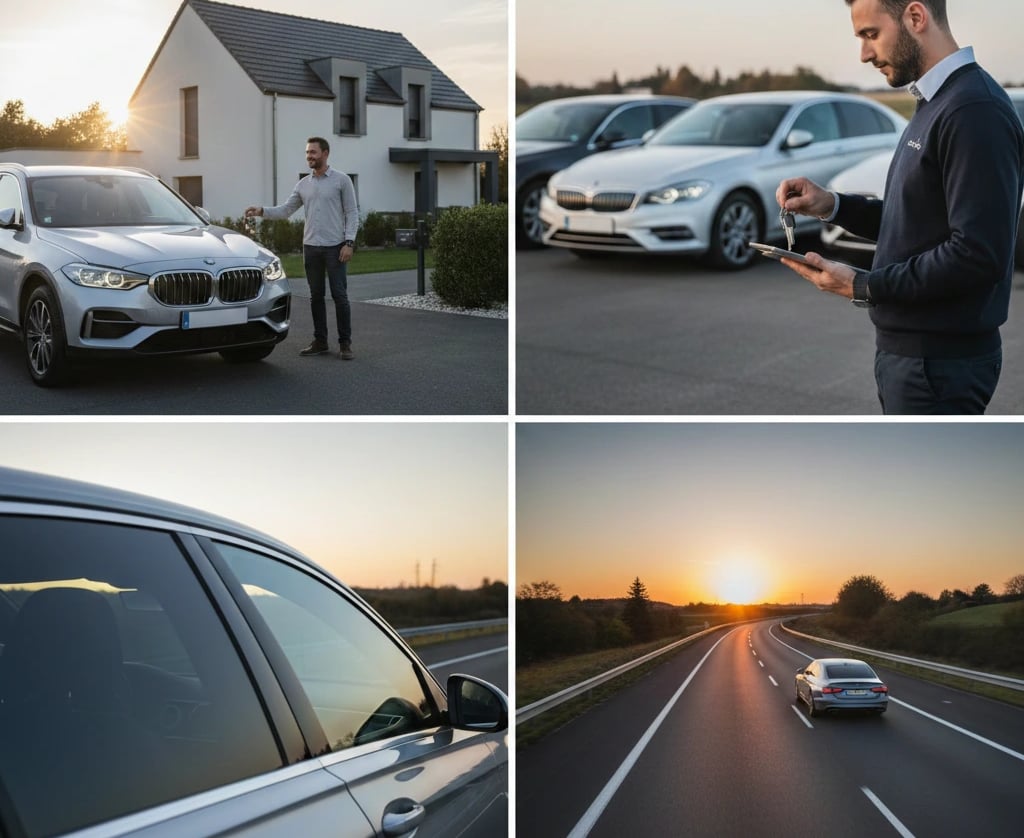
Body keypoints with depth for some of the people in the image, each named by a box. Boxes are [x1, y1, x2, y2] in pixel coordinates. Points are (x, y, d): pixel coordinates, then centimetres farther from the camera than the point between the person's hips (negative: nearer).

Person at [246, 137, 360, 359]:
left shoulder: (341, 180, -3)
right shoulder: (303, 184, 11)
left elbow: (352, 213, -5)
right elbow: (285, 210, 9)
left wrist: (349, 242, -14)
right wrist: (261, 211, -8)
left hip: (335, 247, -5)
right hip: (310, 247, 5)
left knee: (339, 295, -4)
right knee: (316, 296, 8)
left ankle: (345, 343, 1)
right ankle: (320, 341, 15)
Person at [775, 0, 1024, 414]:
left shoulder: (975, 109, -19)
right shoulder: (935, 102, 13)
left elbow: (979, 255, -25)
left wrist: (862, 286, -19)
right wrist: (832, 205, 5)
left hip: (939, 361, -10)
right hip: (906, 348, 10)